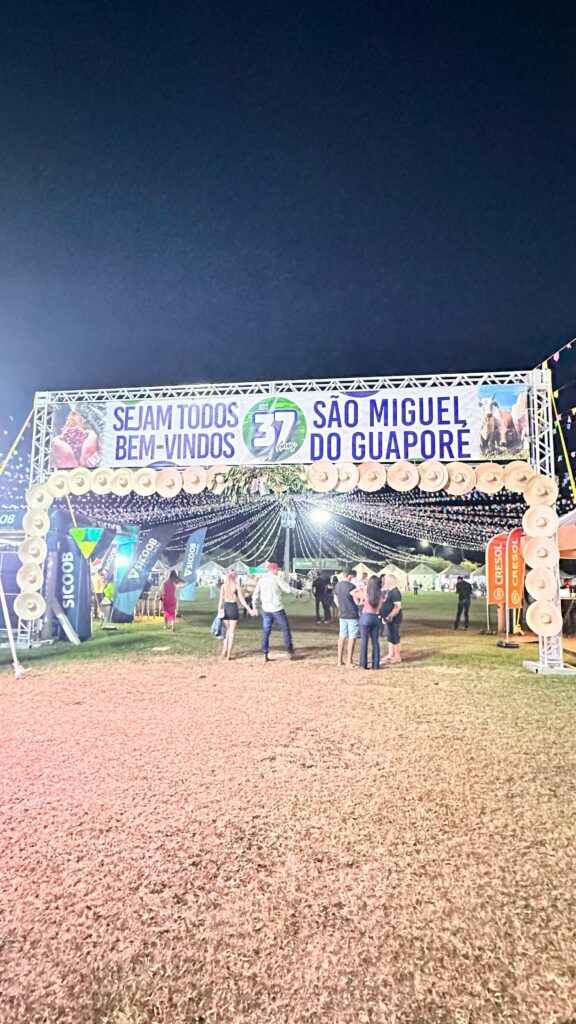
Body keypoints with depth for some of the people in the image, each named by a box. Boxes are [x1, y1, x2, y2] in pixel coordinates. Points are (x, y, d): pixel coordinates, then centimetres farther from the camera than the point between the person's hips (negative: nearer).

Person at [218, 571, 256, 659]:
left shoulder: (223, 586, 4)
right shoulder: (237, 586, -4)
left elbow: (221, 599, 1)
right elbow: (242, 600, -5)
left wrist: (219, 610, 3)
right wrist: (249, 610, 0)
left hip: (225, 608, 3)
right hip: (233, 608, -3)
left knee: (227, 630, 20)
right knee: (232, 631, 4)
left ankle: (224, 651, 17)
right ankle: (228, 654, 5)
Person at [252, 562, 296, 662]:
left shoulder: (261, 580, 8)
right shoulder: (276, 579, -8)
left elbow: (255, 595, 8)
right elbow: (289, 590, -11)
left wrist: (254, 607, 16)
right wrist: (283, 581, 4)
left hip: (266, 610, 5)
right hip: (277, 609, -5)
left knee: (266, 632, 9)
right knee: (286, 630, 7)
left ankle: (265, 654, 6)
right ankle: (290, 652, 10)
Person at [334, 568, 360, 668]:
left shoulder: (337, 585, 5)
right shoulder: (351, 586, -16)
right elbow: (357, 601, -11)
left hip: (342, 615, 7)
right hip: (352, 615, -7)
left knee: (342, 637, 12)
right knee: (352, 638, 1)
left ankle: (340, 661, 16)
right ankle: (349, 662, 4)